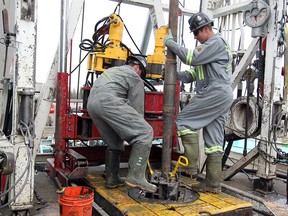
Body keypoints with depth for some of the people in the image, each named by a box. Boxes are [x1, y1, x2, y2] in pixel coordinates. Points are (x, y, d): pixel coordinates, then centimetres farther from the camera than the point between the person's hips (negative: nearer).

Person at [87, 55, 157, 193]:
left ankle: (112, 179, 25)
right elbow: (137, 108, 8)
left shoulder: (112, 70, 39)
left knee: (114, 144, 21)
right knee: (145, 133, -8)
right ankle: (135, 176, -14)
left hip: (91, 103, 9)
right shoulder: (135, 78, 14)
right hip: (108, 101, -9)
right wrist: (140, 128, 18)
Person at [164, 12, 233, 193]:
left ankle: (191, 166, -8)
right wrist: (174, 75, 8)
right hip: (223, 96, 10)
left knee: (184, 120, -9)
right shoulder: (210, 46, 28)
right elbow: (195, 73, 22)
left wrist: (171, 43, -6)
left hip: (216, 92, -10)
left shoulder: (216, 42, -3)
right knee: (214, 140, 6)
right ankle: (213, 183, 9)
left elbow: (192, 58, -15)